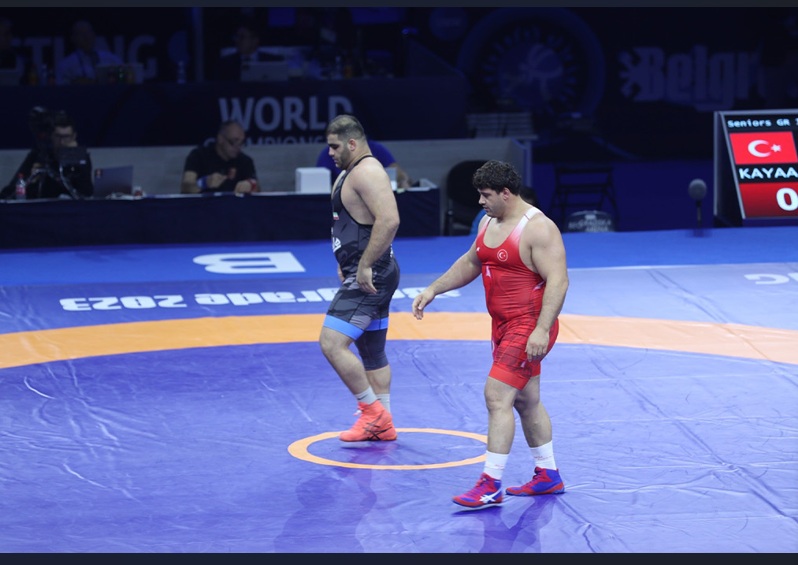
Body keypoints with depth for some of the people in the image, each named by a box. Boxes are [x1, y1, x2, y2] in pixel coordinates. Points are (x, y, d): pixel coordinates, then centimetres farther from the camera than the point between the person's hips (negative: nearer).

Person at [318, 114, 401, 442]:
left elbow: (389, 220, -28)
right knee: (372, 352, 15)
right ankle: (382, 425, 21)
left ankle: (372, 410, -7)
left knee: (332, 343, -15)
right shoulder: (350, 172, 17)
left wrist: (365, 266, -26)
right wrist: (346, 265, 20)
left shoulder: (367, 172, -16)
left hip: (370, 276, -11)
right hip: (368, 277, 11)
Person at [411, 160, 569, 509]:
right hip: (503, 325, 9)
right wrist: (433, 290, 18)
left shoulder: (538, 229, -18)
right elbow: (470, 263, 25)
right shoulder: (489, 222, 10)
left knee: (497, 396, -15)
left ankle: (491, 485, -13)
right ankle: (548, 476, 26)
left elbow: (558, 281, -23)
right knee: (526, 401, 15)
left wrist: (541, 330, -30)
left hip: (528, 327, -9)